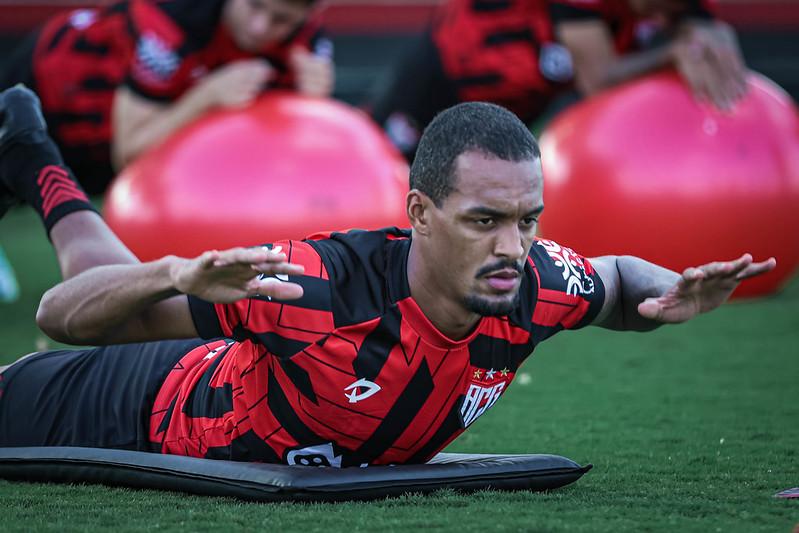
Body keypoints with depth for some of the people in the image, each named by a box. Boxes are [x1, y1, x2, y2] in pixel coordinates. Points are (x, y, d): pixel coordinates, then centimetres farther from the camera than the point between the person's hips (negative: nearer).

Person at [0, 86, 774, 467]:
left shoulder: (532, 287, -31)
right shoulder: (319, 286, -45)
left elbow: (617, 278, -4)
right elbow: (65, 313, -38)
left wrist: (670, 297, -27)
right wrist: (175, 277, -59)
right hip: (153, 414, -6)